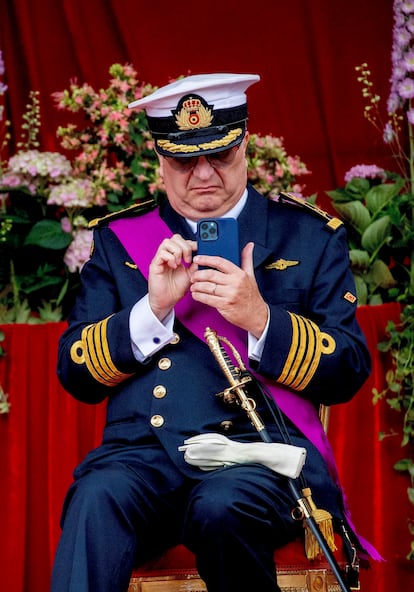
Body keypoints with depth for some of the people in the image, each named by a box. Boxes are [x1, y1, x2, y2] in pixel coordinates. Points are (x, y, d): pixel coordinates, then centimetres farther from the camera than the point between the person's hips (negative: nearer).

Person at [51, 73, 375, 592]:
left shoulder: (309, 236, 15)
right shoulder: (119, 238, 18)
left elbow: (350, 372, 9)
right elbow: (74, 373, 12)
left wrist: (260, 318, -9)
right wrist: (153, 308, -5)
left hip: (260, 447, -1)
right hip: (143, 450, 1)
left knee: (222, 507, -35)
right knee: (96, 498, -34)